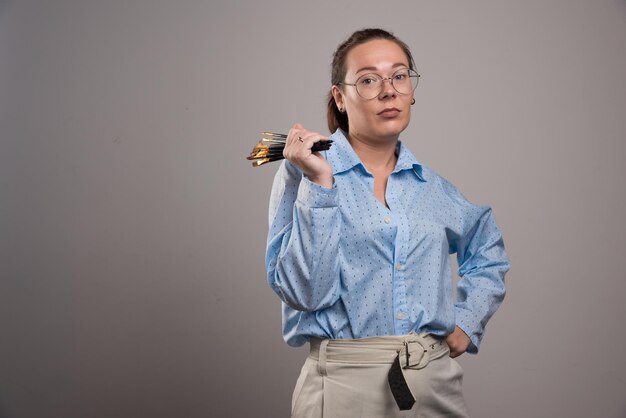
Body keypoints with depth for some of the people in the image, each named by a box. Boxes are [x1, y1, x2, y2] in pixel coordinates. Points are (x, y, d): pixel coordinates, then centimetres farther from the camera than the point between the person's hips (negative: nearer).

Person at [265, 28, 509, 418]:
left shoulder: (431, 186, 7)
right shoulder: (303, 173, -5)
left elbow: (488, 251, 24)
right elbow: (304, 292, -16)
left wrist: (468, 322, 11)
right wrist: (319, 184, -20)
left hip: (437, 383, 4)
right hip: (346, 385, -4)